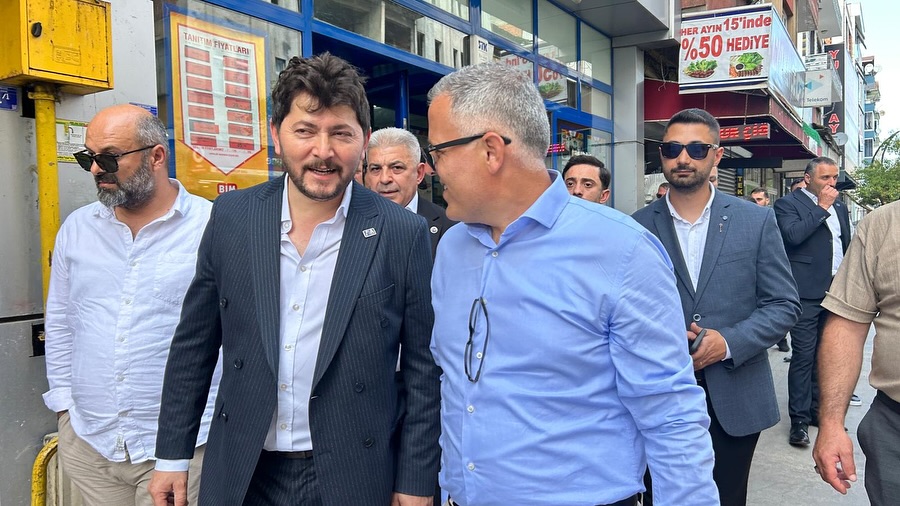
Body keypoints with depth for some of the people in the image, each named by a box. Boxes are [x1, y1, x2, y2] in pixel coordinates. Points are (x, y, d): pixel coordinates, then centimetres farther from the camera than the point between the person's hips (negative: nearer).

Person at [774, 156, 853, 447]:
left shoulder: (839, 207, 17)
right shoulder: (788, 204, -5)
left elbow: (847, 247, 22)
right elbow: (794, 234, -23)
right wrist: (822, 207, -14)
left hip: (836, 292, 7)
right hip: (807, 293, -7)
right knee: (804, 355, -5)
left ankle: (817, 409, 24)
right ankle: (800, 419, 2)